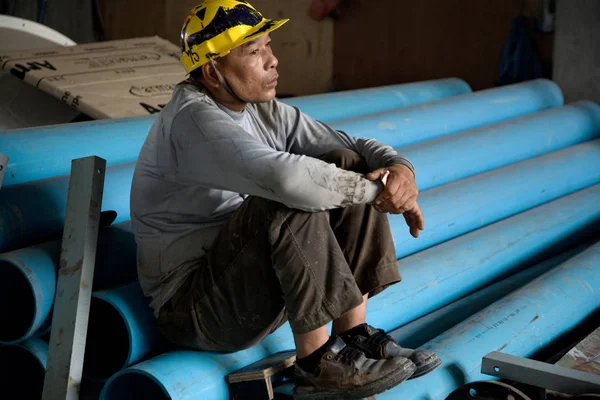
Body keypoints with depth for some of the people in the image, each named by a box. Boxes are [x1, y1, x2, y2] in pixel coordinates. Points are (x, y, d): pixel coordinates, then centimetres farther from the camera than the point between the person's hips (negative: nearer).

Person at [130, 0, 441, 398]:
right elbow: (286, 178, -38)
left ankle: (354, 335, -4)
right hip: (193, 306, -8)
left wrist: (400, 168, -18)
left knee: (350, 169, -4)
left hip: (259, 277, 9)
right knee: (292, 202, -32)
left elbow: (357, 146, 5)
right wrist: (379, 189, -25)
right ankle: (318, 367, -19)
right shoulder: (194, 119, -22)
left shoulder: (265, 111, 4)